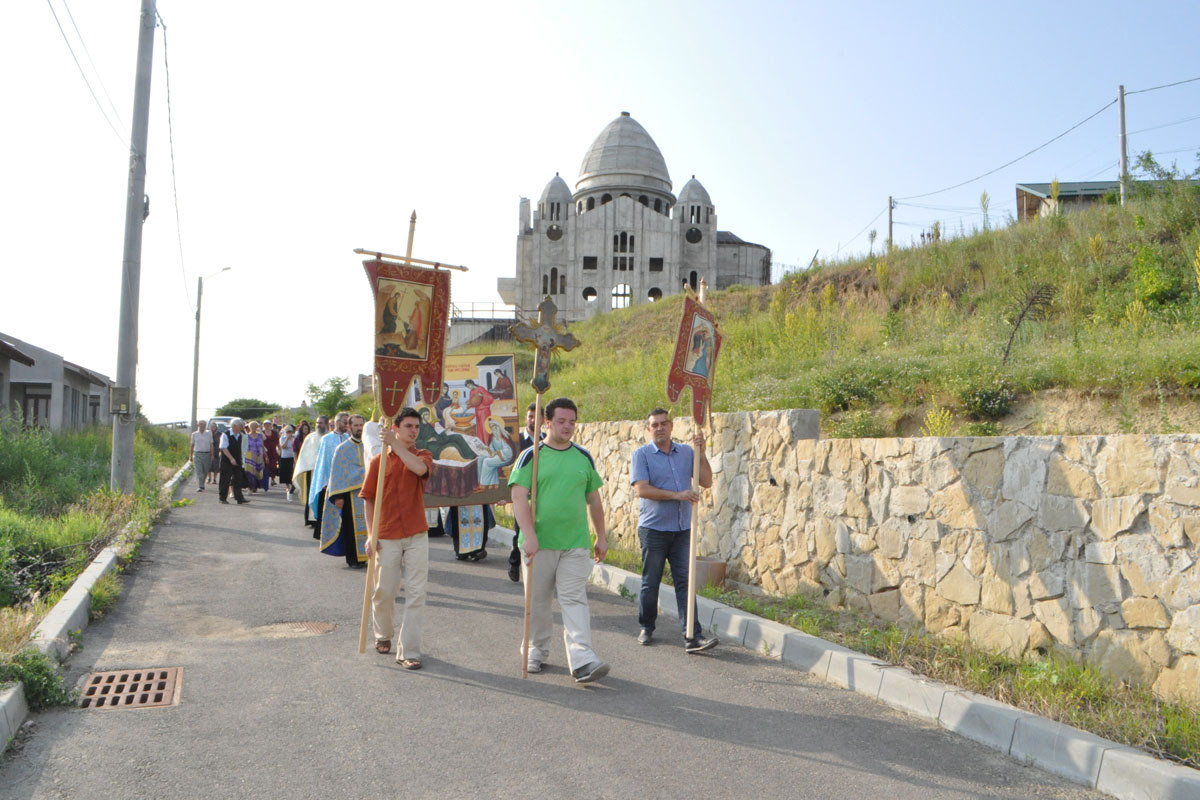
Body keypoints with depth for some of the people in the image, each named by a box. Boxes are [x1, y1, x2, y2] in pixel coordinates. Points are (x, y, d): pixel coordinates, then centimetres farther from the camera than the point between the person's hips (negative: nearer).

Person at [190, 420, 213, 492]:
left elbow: (211, 445, 5)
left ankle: (202, 484, 30)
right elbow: (192, 445, 12)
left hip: (207, 454, 1)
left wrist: (212, 455, -2)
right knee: (198, 472, -10)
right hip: (197, 454, -1)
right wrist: (191, 456, 12)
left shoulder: (209, 434, 5)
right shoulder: (194, 434, 6)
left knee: (205, 472, 8)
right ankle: (199, 487, -13)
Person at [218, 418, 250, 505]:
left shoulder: (241, 436, 10)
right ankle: (223, 498, 12)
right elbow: (224, 448, -14)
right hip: (227, 461, -5)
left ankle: (239, 498, -2)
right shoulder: (225, 435, -8)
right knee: (225, 480, 1)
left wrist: (240, 460, 12)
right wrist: (231, 458, -22)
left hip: (237, 462, 5)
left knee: (238, 479, 0)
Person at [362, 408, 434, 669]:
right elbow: (368, 499, 4)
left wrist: (395, 444, -18)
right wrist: (371, 535, -4)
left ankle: (409, 652, 8)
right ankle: (383, 634, 38)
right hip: (387, 537, 0)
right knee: (383, 592, 10)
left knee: (415, 595, -1)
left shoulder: (422, 456, 4)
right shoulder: (378, 461, 4)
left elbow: (419, 468, -22)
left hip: (417, 536, 0)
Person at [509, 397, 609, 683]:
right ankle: (536, 651, 29)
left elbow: (594, 500, 17)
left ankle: (582, 660, -9)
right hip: (539, 543, -1)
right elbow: (519, 498, -9)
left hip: (576, 544, 2)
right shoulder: (532, 456, -2)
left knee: (574, 599, -5)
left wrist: (601, 536, 16)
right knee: (537, 600, 11)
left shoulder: (584, 457, 10)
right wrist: (529, 535, -18)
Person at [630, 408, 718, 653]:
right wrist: (678, 495, -18)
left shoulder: (686, 452, 10)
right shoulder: (642, 454, -2)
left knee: (685, 581, -1)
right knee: (650, 582, 8)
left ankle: (692, 636, -2)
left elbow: (706, 481, 5)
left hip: (682, 529, 3)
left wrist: (700, 452, -6)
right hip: (654, 529, -3)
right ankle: (646, 628, 26)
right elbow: (642, 489, -14)